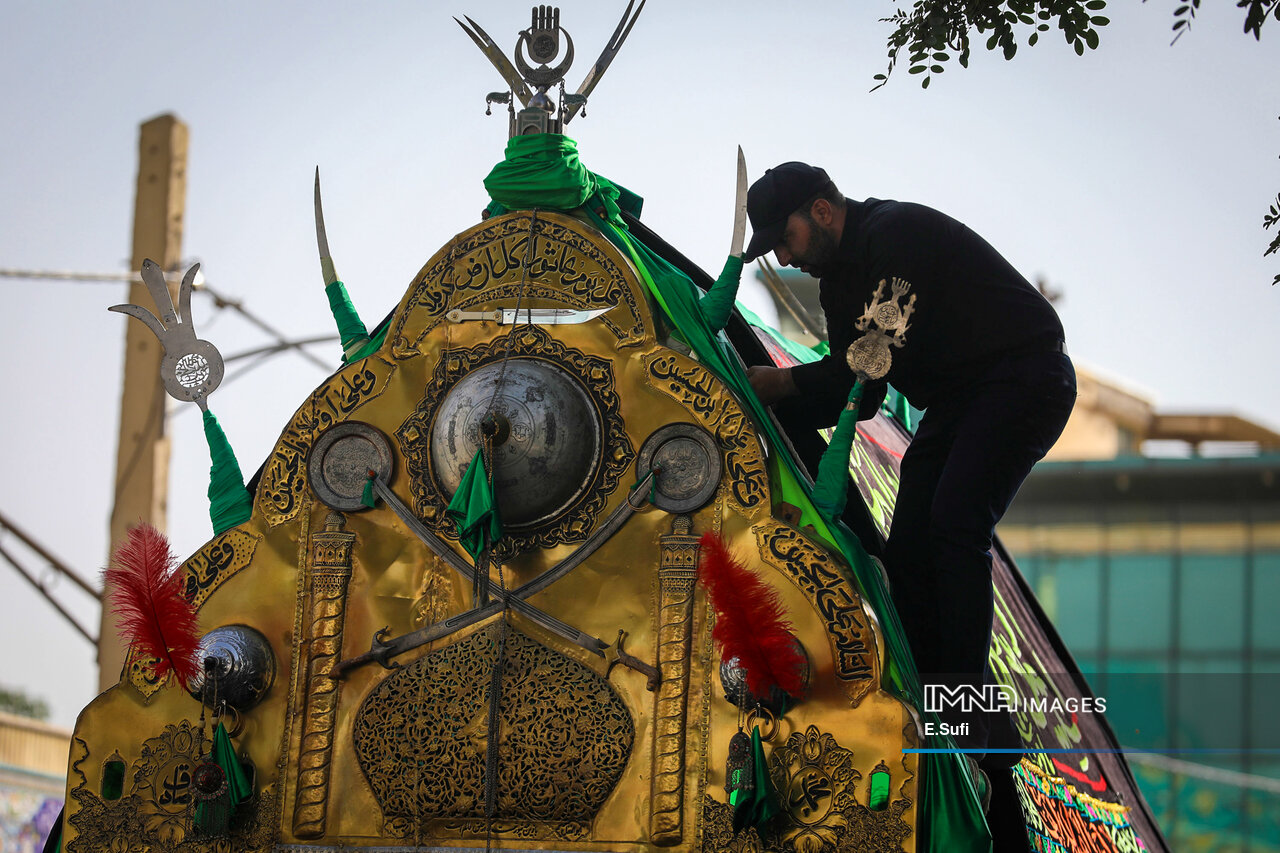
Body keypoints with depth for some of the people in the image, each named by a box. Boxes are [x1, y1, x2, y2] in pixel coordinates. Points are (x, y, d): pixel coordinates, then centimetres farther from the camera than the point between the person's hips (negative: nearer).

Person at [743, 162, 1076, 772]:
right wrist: (765, 401, 0)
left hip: (1024, 377, -10)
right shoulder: (838, 280, 12)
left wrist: (776, 381, -17)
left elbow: (879, 357, -24)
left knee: (954, 524, -24)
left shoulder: (895, 235, -18)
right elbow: (859, 395, 11)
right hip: (954, 404, 10)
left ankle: (971, 712, -27)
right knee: (907, 550, 0)